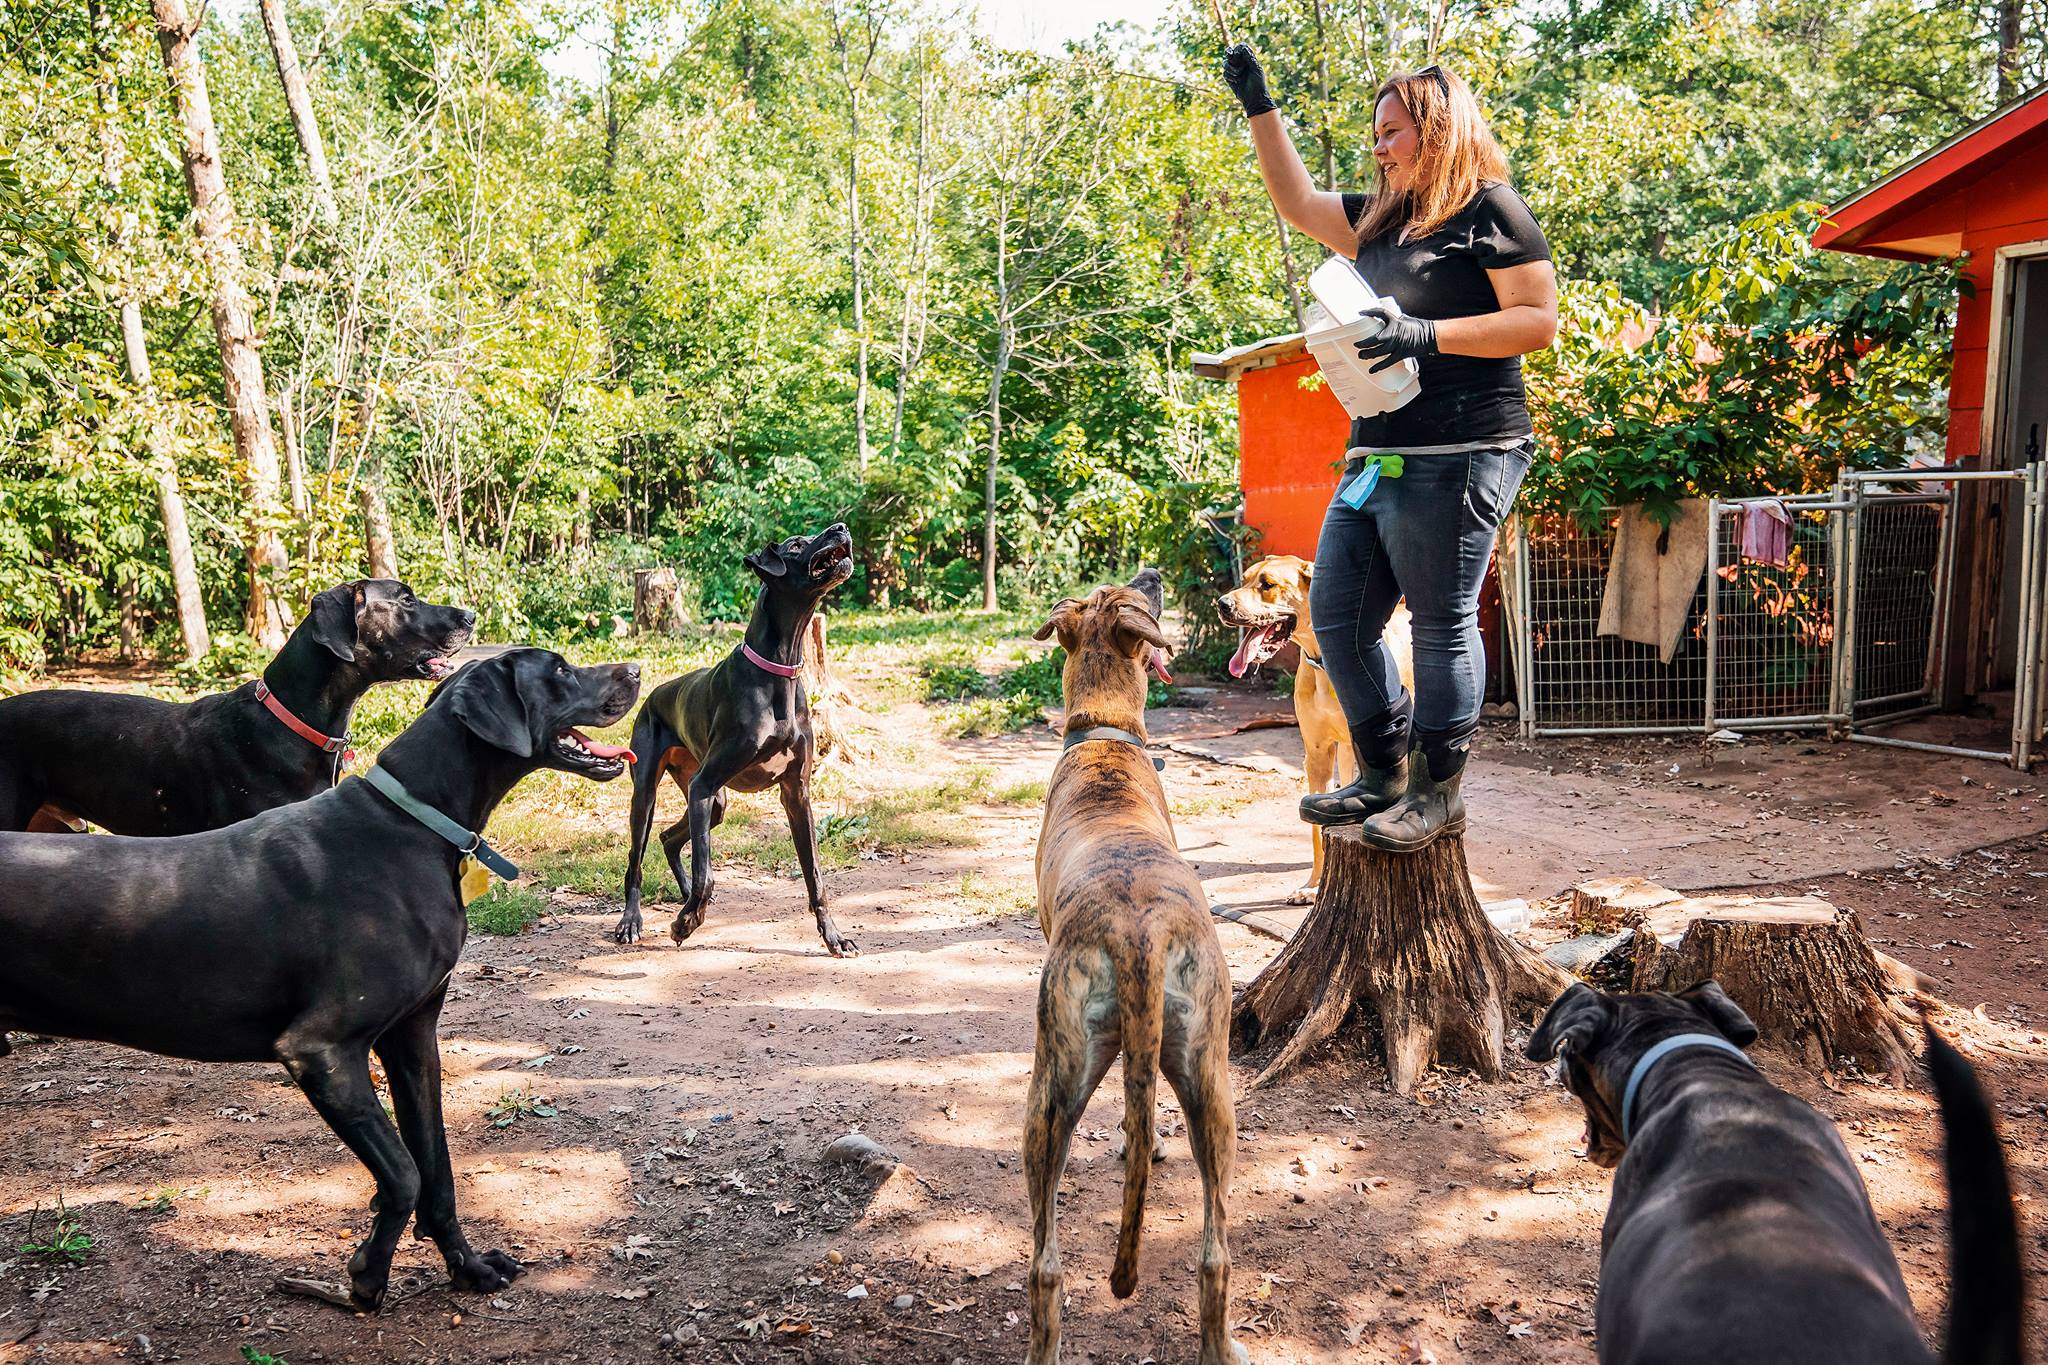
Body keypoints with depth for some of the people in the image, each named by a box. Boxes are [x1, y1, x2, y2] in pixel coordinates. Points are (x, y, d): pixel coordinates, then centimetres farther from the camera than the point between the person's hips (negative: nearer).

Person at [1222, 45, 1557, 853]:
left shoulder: (1488, 209, -2)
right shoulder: (1383, 221, 21)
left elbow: (1538, 319, -9)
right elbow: (1299, 202, 31)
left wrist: (1428, 334, -18)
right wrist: (1258, 107, 25)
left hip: (1455, 455, -9)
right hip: (1376, 456, 9)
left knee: (1441, 622, -4)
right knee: (1336, 616, 7)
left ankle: (1439, 795, 6)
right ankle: (1384, 776, 18)